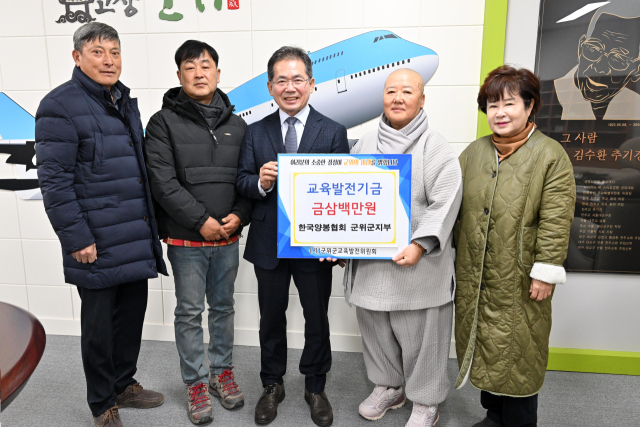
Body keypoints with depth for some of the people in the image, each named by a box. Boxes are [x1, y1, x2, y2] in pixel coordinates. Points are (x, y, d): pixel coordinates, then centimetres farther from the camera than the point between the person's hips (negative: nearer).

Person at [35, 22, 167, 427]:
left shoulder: (126, 102, 13)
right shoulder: (61, 105, -10)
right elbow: (54, 180, -15)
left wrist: (150, 222, 16)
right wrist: (76, 238, -17)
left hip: (136, 240, 7)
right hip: (97, 245, -7)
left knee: (133, 314, 17)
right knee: (99, 323, 9)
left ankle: (125, 384, 38)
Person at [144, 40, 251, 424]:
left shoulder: (236, 125, 7)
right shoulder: (164, 122, -3)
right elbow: (163, 181, -12)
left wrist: (239, 215, -10)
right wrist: (200, 220, -17)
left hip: (228, 237, 3)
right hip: (186, 238, -3)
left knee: (224, 306, 15)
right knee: (190, 312, 7)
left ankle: (223, 371, 33)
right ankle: (196, 383, 24)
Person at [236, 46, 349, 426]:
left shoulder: (334, 132, -2)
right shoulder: (256, 132, 4)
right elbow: (242, 182, 3)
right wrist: (260, 182, -20)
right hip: (269, 244, 2)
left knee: (317, 320, 13)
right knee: (271, 319, 16)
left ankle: (315, 387, 37)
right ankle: (272, 385, 38)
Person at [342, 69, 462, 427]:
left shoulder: (436, 149, -6)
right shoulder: (364, 146, 10)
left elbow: (444, 204, -14)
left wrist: (419, 245, -23)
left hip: (417, 262, -5)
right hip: (369, 260, 5)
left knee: (420, 334, 7)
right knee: (375, 329, 18)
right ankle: (388, 387, 42)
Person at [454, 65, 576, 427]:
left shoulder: (551, 155, -7)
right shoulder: (474, 152, 9)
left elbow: (556, 221, -12)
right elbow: (456, 209, 11)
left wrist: (545, 272, -15)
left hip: (519, 282, -5)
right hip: (474, 277, 6)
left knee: (517, 353, 6)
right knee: (481, 345, 16)